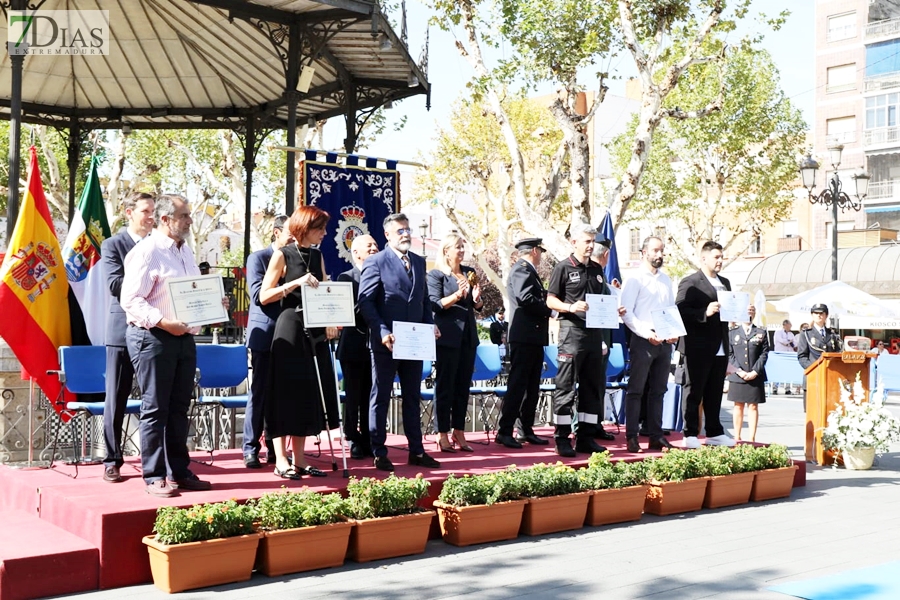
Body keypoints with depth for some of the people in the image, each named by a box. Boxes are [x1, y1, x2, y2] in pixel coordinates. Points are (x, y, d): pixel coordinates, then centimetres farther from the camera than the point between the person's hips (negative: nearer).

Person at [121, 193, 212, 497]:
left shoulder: (185, 250, 15)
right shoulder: (146, 251, -11)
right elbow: (130, 300, -17)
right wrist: (164, 322, -26)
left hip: (184, 337, 8)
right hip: (153, 338, -8)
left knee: (179, 408, 13)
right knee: (155, 409, 0)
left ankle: (179, 471, 22)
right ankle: (154, 477, 8)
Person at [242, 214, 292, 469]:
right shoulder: (258, 258, -2)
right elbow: (258, 295, -14)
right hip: (264, 335, -4)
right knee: (259, 393, 0)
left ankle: (275, 447, 14)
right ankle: (251, 449, 6)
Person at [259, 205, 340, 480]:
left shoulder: (318, 256, 12)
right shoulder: (283, 255, -5)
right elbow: (264, 296, -10)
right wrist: (296, 282, -20)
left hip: (315, 331, 6)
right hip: (290, 330, -6)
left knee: (308, 395, 7)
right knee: (286, 394, -2)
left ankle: (299, 459, 15)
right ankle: (281, 460, 4)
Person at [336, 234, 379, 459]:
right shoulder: (346, 278, -3)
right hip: (354, 347, -4)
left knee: (370, 398, 9)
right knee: (353, 397, 4)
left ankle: (368, 441, 17)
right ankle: (353, 441, 13)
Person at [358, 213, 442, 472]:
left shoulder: (419, 262, 14)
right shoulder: (376, 262, -6)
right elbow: (365, 301, -11)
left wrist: (430, 324, 2)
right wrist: (382, 332, -20)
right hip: (386, 343, -6)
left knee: (412, 398, 12)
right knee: (380, 398, 4)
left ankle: (416, 451, 19)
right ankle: (379, 454, 11)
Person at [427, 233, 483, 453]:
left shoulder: (469, 272, 14)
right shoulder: (436, 274, -2)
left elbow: (477, 306, 16)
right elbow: (435, 304, -11)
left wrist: (477, 299, -6)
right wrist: (458, 295, -23)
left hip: (468, 336, 6)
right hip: (447, 336, -6)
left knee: (463, 386, 7)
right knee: (445, 386, -3)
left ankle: (459, 433, 14)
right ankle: (442, 435, 2)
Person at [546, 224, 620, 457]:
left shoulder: (597, 269, 16)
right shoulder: (563, 268, -2)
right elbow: (551, 300, -4)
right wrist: (571, 307, -20)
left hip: (595, 332, 7)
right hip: (572, 331, -7)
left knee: (593, 386, 9)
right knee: (566, 386, -4)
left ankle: (586, 437, 17)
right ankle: (562, 439, 1)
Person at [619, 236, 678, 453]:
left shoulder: (666, 280, 16)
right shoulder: (634, 280, -4)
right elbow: (625, 312, -11)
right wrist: (647, 333, -19)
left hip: (665, 342, 6)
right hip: (643, 341, -6)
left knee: (658, 391, 10)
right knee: (636, 390, -3)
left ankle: (656, 436, 16)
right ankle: (631, 437, 2)